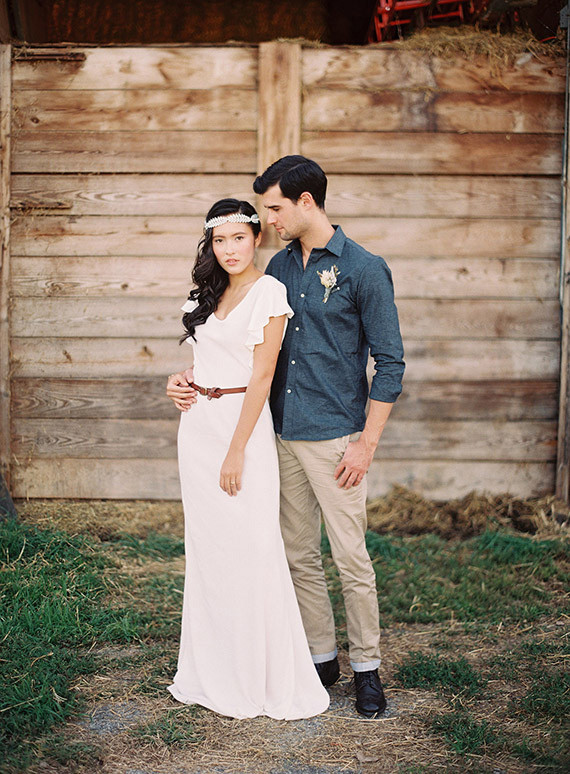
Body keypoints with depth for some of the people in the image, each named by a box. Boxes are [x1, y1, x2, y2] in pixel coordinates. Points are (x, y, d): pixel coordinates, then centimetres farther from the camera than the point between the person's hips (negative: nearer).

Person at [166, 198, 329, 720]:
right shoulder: (207, 293, 13)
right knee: (205, 547, 10)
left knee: (250, 549, -6)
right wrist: (183, 382, 6)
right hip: (198, 425, 7)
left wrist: (236, 451, -16)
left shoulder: (269, 292, -8)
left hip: (243, 423, -7)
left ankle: (269, 680, 7)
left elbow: (262, 375, -13)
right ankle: (214, 674, 21)